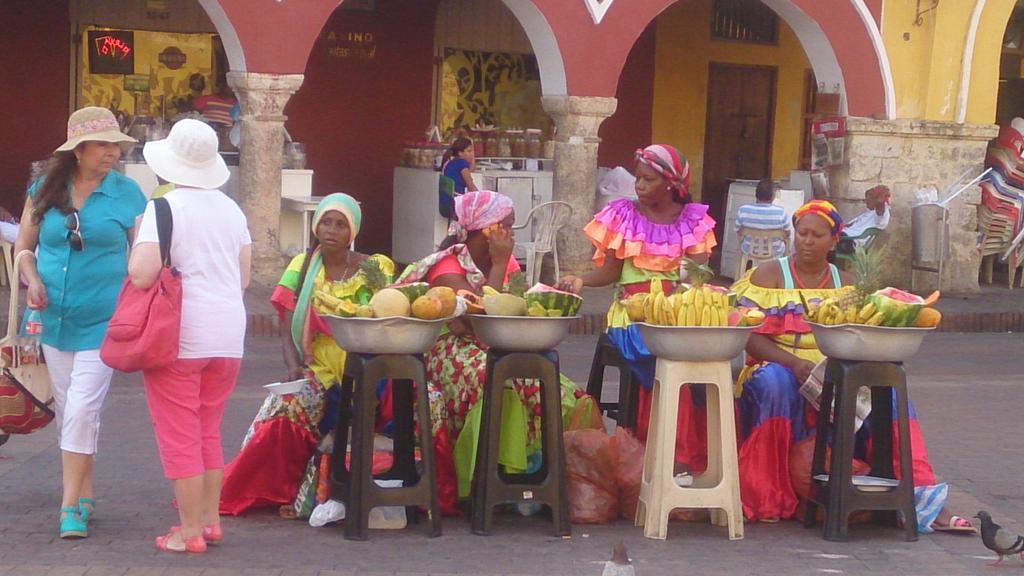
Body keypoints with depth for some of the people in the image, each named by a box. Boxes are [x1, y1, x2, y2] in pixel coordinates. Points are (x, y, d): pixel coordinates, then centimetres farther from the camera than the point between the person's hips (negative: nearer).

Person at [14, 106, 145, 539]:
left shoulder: (127, 193, -3)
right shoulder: (45, 191, 3)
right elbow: (24, 246, 11)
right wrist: (32, 278, -8)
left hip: (102, 323, -3)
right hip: (55, 320, 4)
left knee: (82, 412, -10)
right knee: (67, 413, 12)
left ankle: (71, 506, -3)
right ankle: (85, 496, 25)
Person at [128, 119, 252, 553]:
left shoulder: (166, 207, -11)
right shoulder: (231, 209, 9)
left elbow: (142, 275, -19)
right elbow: (244, 278, 13)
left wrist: (135, 252, 1)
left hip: (179, 337, -6)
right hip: (228, 335, 6)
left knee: (179, 436, 2)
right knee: (208, 432, 18)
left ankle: (190, 532, 5)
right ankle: (210, 521, 22)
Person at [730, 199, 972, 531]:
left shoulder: (846, 284, 16)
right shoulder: (769, 276, 6)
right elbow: (748, 335, -6)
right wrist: (794, 363, -21)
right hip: (779, 369, -3)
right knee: (775, 383, -38)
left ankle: (916, 493, -31)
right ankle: (768, 496, -30)